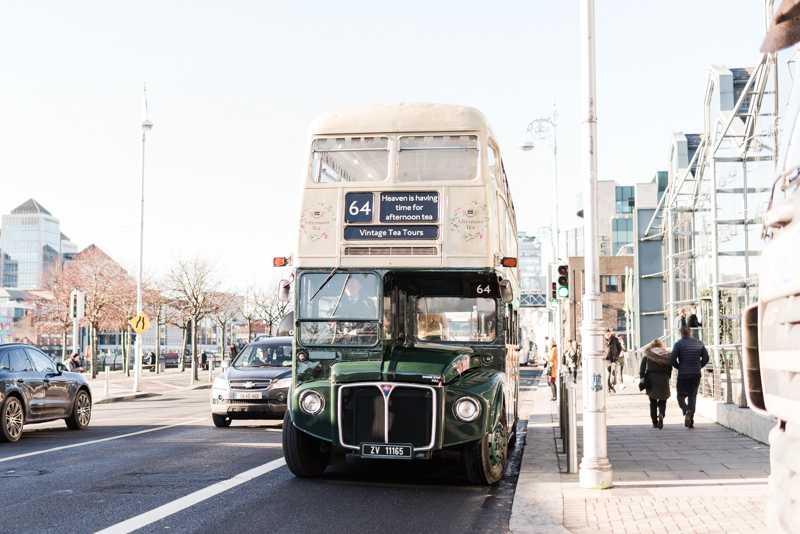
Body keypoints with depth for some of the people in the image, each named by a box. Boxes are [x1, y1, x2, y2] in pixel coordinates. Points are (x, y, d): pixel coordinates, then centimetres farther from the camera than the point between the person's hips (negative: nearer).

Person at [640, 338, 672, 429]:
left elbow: (642, 367, 0)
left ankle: (654, 422, 9)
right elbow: (670, 370, 3)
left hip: (651, 380, 0)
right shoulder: (667, 355, 5)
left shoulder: (647, 354, 3)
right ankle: (661, 415, -20)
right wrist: (667, 379, 10)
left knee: (653, 402, 10)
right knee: (662, 401, 9)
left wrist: (642, 379, 3)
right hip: (663, 380, 0)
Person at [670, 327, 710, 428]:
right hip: (696, 374, 3)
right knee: (692, 397, 11)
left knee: (681, 396, 5)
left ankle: (687, 411, -25)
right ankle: (690, 422, 7)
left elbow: (672, 359, -11)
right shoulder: (699, 344, 8)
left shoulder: (678, 344, -3)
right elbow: (706, 358, 5)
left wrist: (679, 367, 6)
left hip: (683, 374, -3)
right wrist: (698, 367, 15)